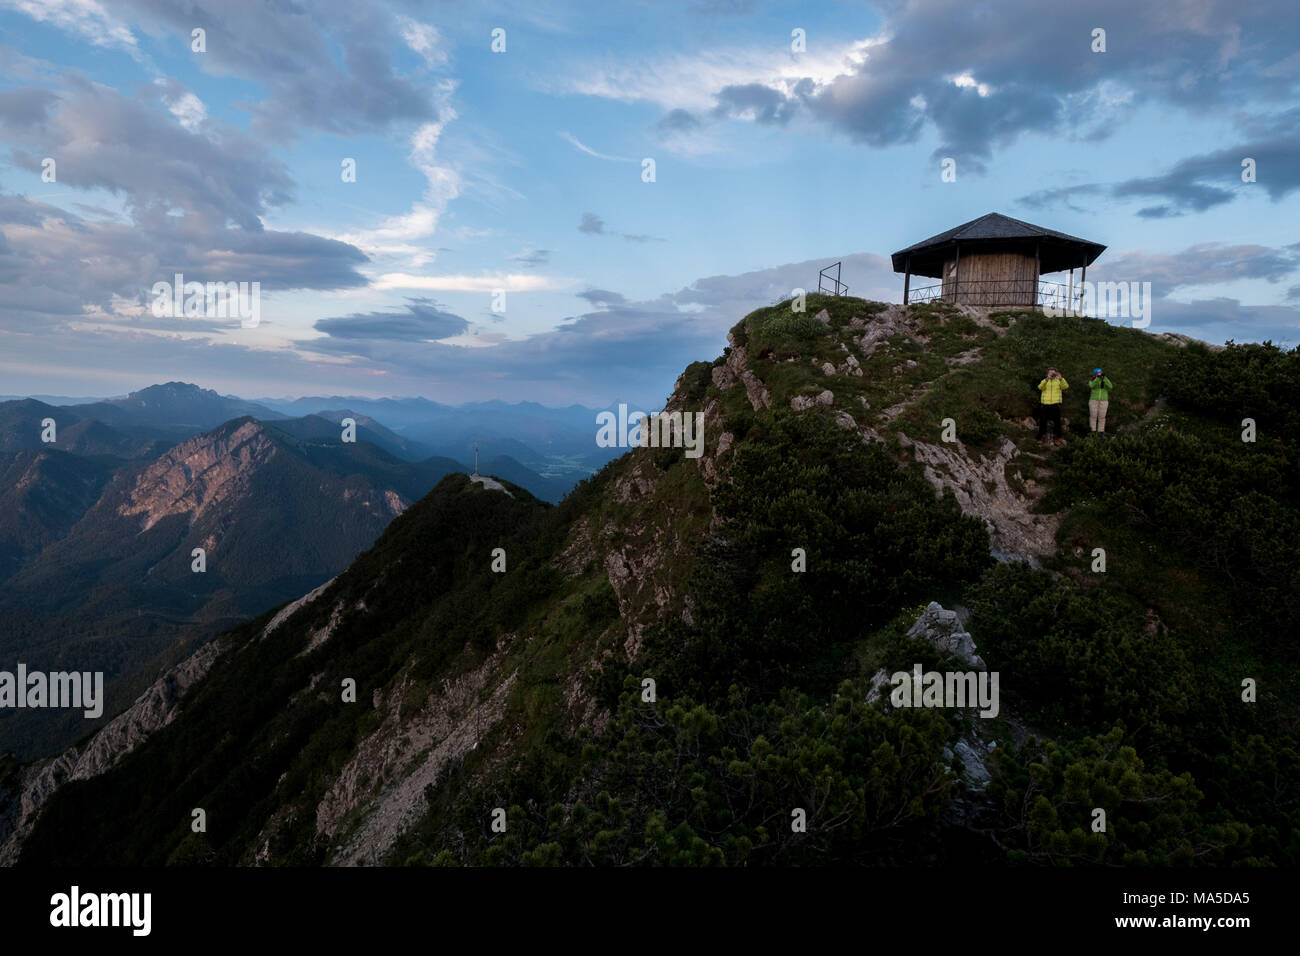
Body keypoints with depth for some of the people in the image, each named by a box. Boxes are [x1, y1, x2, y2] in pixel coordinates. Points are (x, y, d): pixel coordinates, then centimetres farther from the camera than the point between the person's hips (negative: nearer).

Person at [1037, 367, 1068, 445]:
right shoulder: (1044, 381, 8)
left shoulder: (1059, 381, 7)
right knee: (1043, 422, 5)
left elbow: (1066, 386, -13)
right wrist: (1047, 379, -31)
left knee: (1057, 421, -1)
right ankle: (1040, 438, 12)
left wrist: (1061, 378, -31)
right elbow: (1040, 387, -15)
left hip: (1056, 404, 0)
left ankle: (1058, 438, 8)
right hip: (1045, 404, 0)